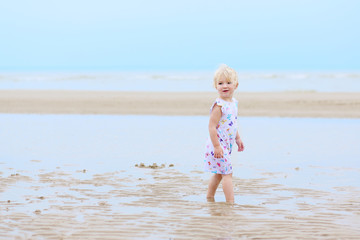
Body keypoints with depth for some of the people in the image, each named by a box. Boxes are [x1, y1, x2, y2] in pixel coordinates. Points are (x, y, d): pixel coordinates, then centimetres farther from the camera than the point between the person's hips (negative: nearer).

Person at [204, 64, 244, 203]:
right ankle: (231, 202, -10)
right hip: (218, 144, -9)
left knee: (219, 173, 19)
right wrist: (216, 146, -24)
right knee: (227, 173, -10)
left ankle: (209, 198, 33)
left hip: (227, 144, 9)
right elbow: (212, 126, -22)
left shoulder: (233, 103, 8)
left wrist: (238, 138, 22)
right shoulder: (219, 106, -20)